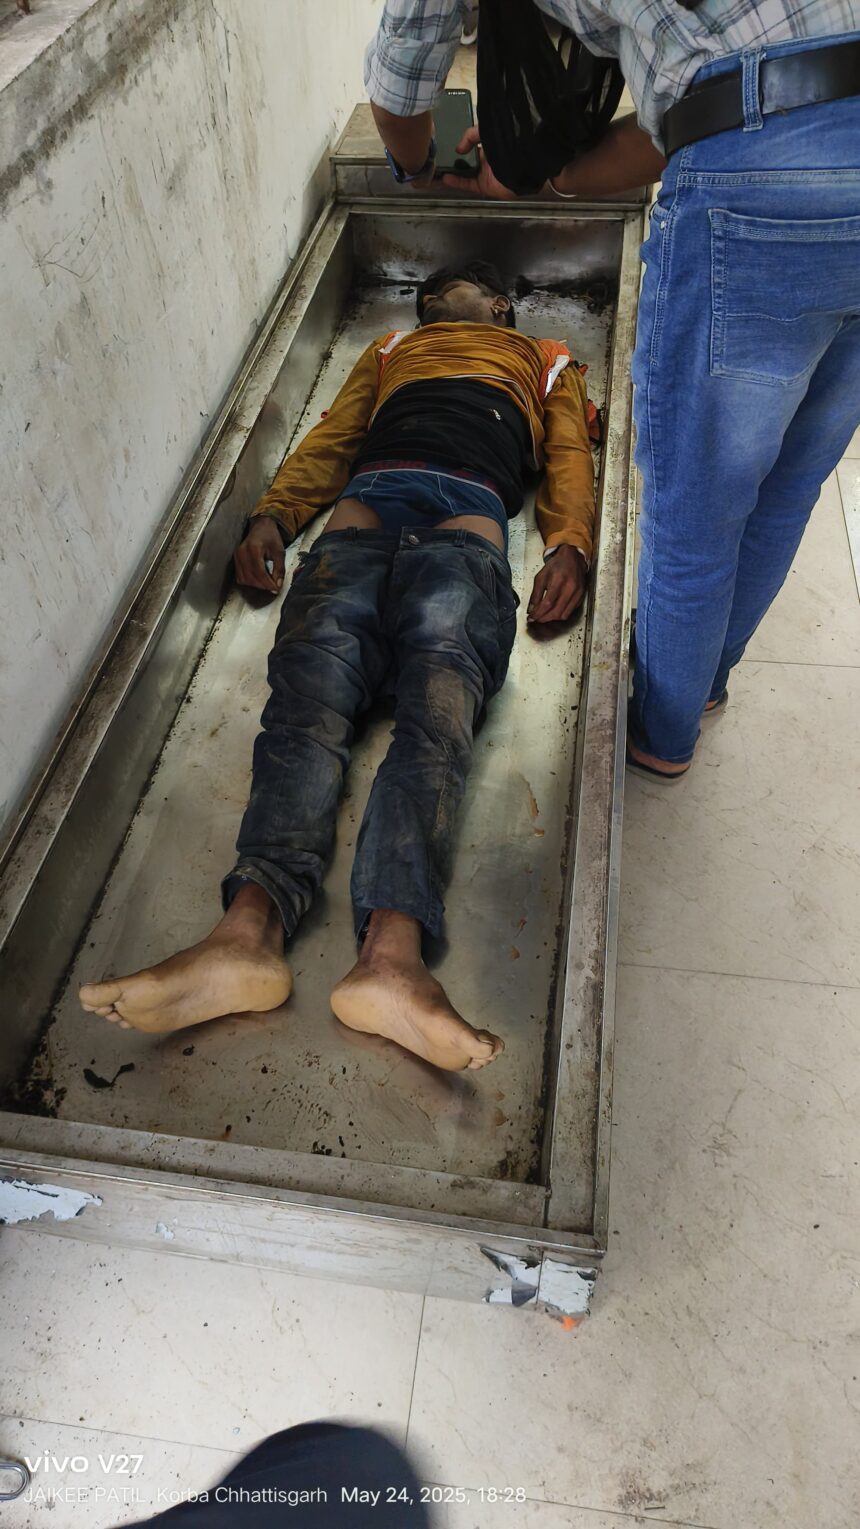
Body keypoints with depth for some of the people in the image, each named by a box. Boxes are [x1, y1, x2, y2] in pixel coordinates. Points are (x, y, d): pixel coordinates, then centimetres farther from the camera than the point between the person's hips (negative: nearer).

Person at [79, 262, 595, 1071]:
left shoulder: (547, 363, 38)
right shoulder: (390, 350, 42)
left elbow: (570, 461, 21)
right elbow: (330, 441, 28)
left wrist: (568, 547, -2)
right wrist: (272, 514, 7)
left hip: (467, 517, -2)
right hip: (366, 505, 2)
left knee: (440, 680, -35)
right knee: (312, 677, -30)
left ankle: (391, 952, -54)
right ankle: (248, 932, -49)